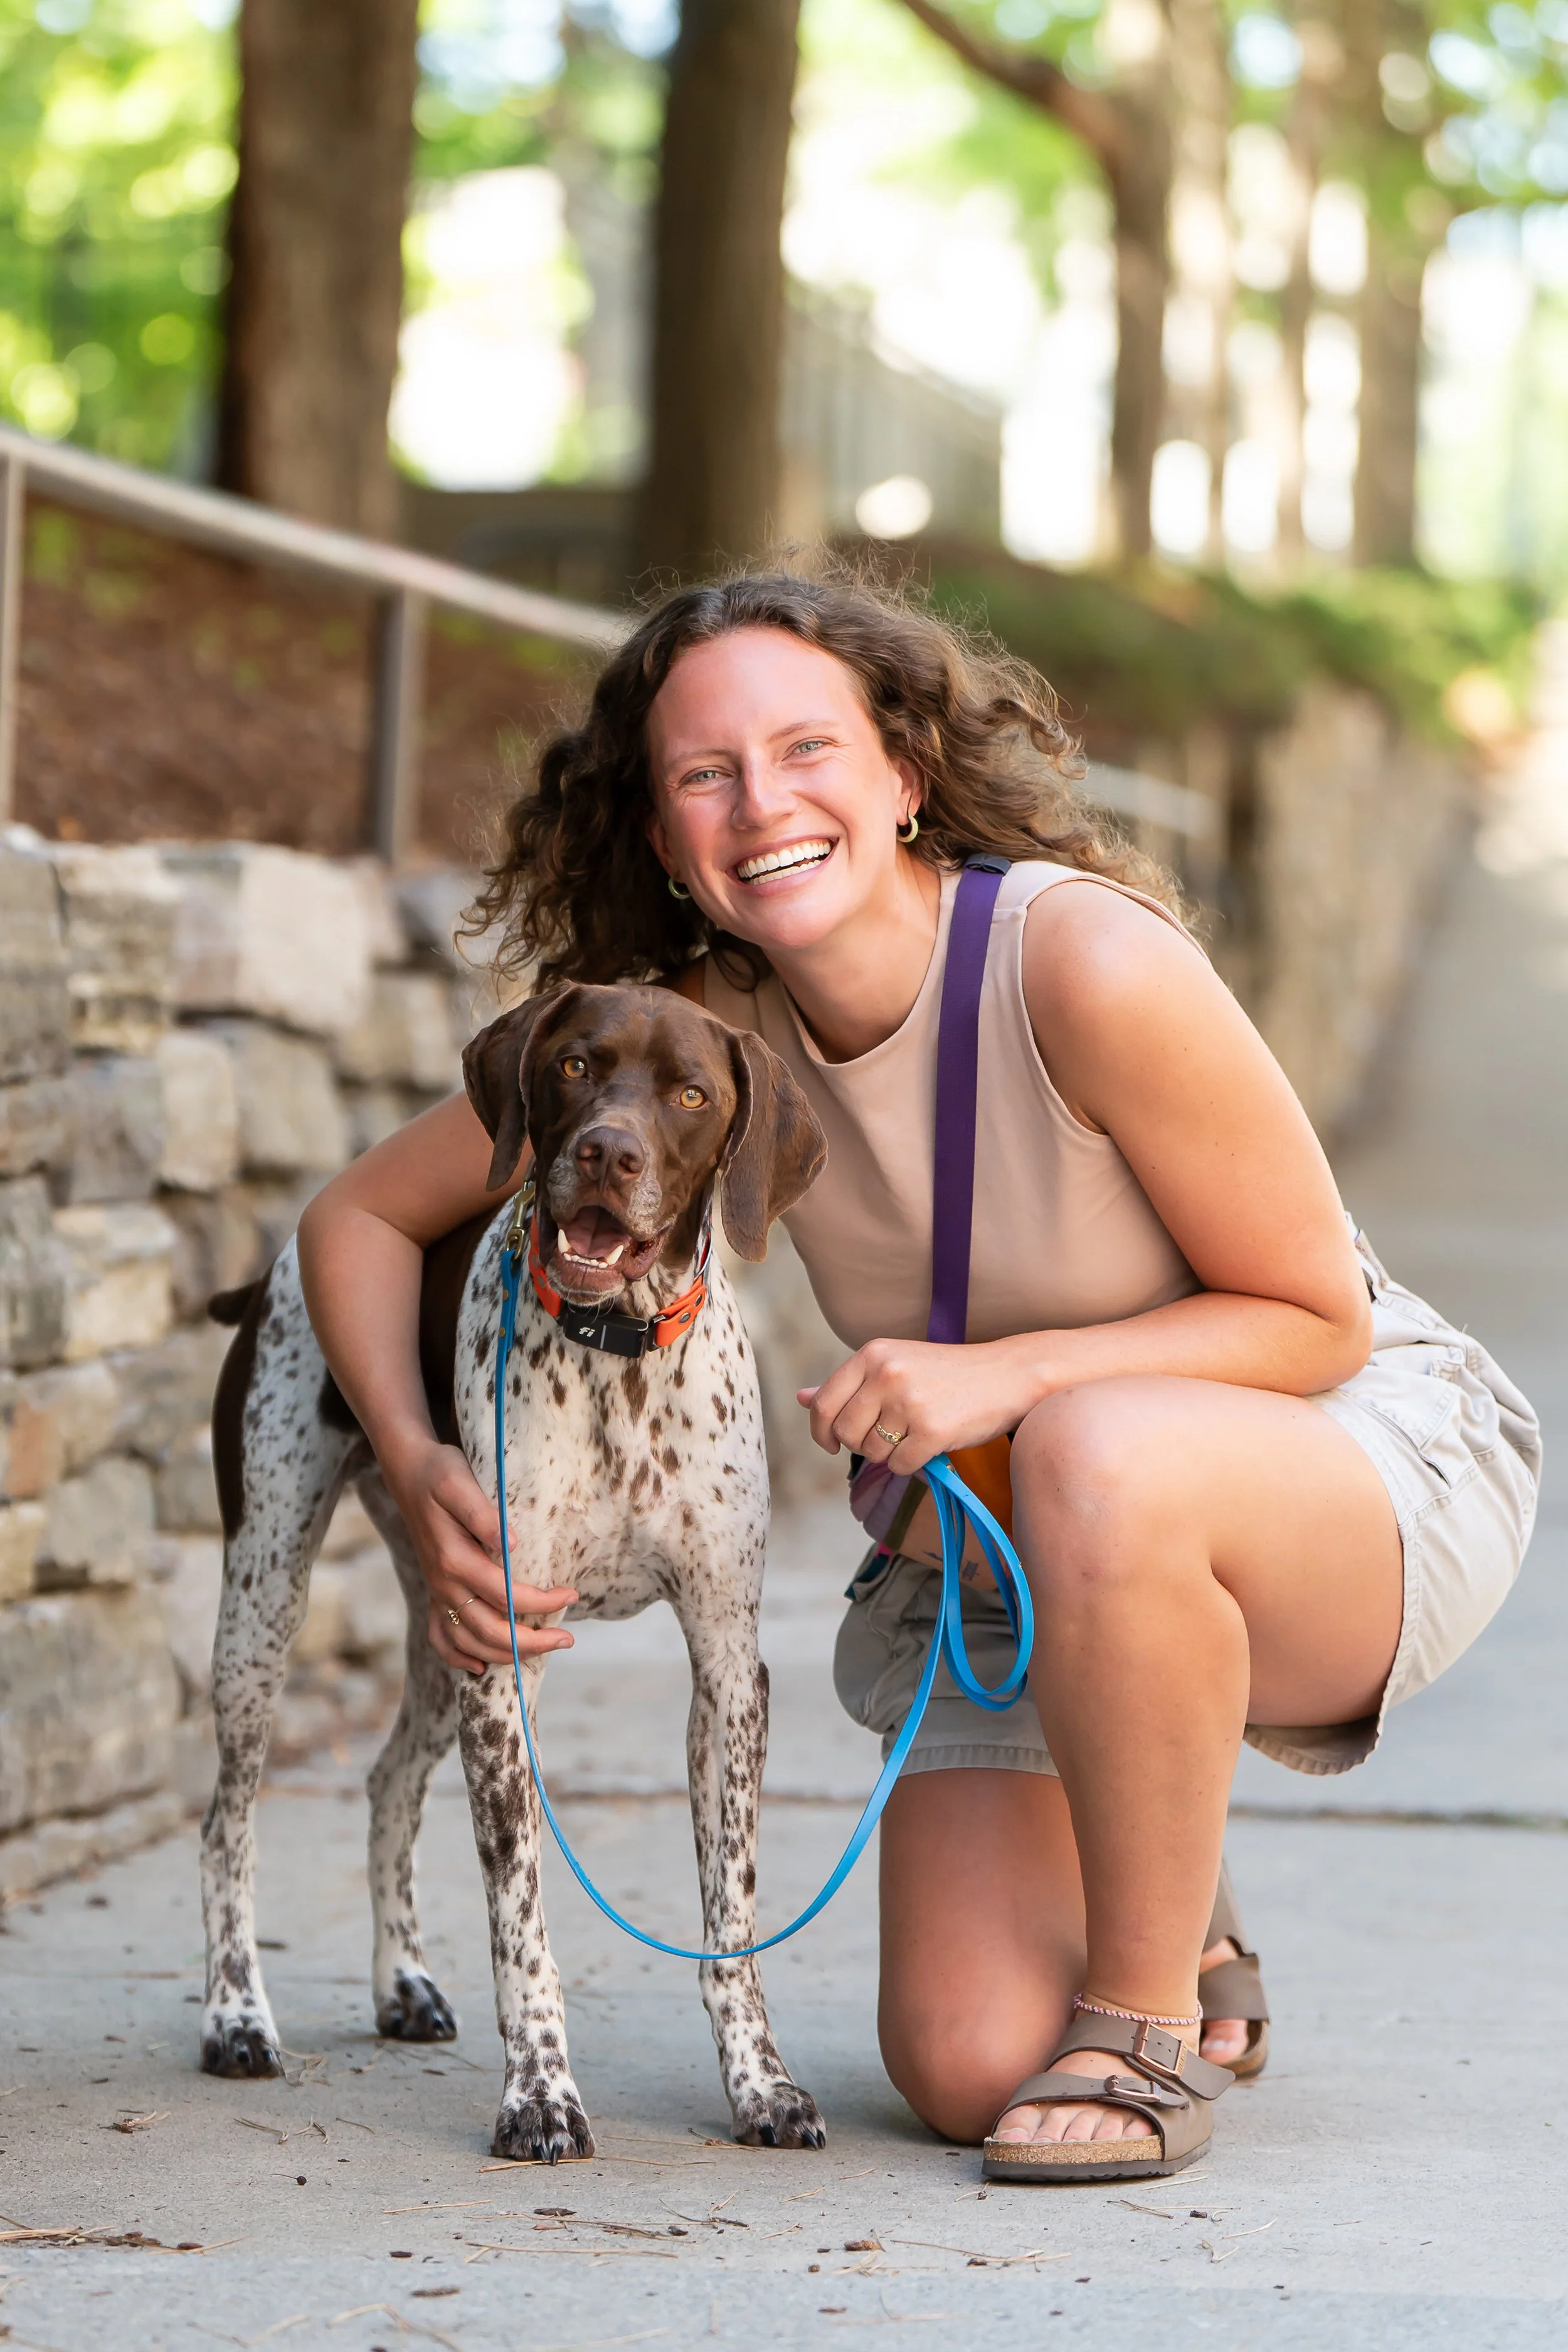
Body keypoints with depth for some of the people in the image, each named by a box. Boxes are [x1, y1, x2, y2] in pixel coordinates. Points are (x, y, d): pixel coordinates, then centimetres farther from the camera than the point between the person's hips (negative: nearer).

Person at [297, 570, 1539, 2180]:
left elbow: (1318, 1319, -18)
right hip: (1004, 1552, 4)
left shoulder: (1089, 960, -26)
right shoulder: (697, 1030, -12)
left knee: (1101, 1456, -40)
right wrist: (421, 1473, -17)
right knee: (964, 2071, -14)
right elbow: (360, 1217, 1)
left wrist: (1005, 1373, -31)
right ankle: (1183, 1943, 24)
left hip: (1376, 1458, -4)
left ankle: (1147, 2034, -18)